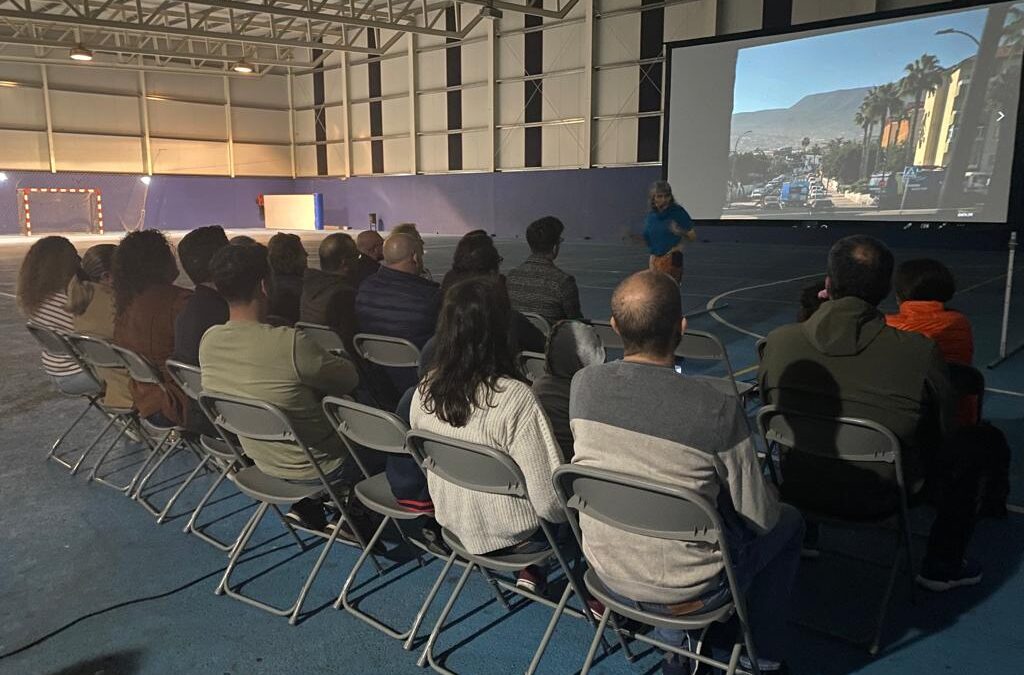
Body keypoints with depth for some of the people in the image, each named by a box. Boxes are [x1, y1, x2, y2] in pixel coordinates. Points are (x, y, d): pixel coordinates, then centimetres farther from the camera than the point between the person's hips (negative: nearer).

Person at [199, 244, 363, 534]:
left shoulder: (208, 340, -11)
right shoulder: (290, 343, -34)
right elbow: (349, 379, -18)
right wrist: (335, 360, 0)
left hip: (260, 460, 6)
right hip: (316, 469, -6)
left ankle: (307, 508, 29)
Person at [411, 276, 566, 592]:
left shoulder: (425, 390, -14)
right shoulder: (515, 399, -32)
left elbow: (428, 462, 3)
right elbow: (550, 501, -27)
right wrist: (571, 506, -5)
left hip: (454, 524, 6)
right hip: (510, 537, -6)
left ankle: (530, 569, 25)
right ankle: (532, 569, 19)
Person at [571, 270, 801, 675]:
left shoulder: (583, 384, -14)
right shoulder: (719, 411, -27)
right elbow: (761, 518, -13)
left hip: (606, 573, 4)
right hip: (686, 592, -4)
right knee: (789, 522, 22)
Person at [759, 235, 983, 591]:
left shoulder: (778, 341, -15)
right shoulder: (921, 352, -22)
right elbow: (941, 432, -5)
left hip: (799, 490, 3)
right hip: (879, 499, -2)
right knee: (965, 461, 22)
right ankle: (942, 567, 34)